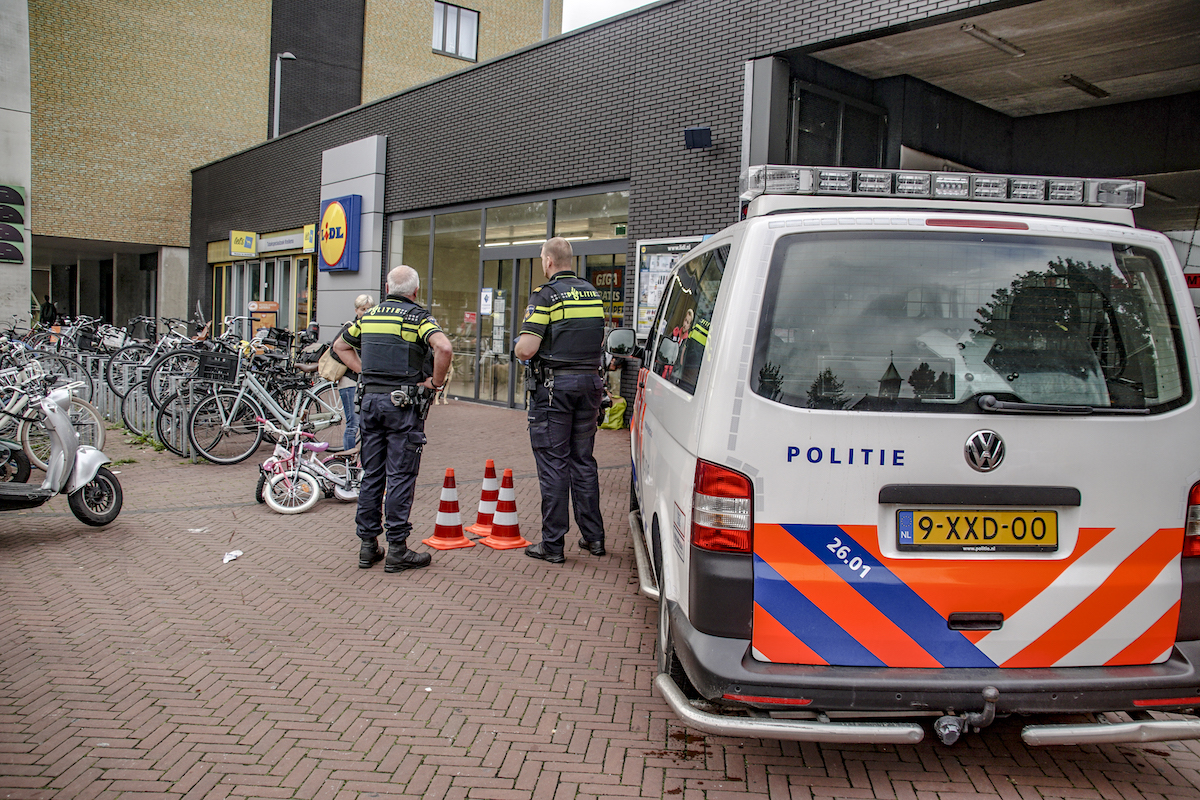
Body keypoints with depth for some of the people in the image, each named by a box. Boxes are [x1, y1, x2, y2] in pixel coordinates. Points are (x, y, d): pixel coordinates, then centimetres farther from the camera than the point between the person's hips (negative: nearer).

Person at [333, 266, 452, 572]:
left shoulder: (368, 316, 11)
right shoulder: (418, 317, -6)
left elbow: (340, 345, 23)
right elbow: (444, 347, -24)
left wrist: (365, 372, 15)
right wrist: (436, 382, -11)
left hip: (370, 400, 5)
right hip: (404, 403, -5)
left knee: (371, 475, 11)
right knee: (400, 476, -1)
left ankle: (368, 546, 16)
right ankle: (397, 550, 1)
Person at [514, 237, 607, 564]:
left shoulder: (545, 295, -11)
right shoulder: (593, 293, 11)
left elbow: (526, 349, -17)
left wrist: (518, 344, 4)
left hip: (554, 385, -6)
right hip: (589, 381, 6)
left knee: (553, 462, -1)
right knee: (583, 460, 15)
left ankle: (552, 544, 4)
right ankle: (593, 536, 19)